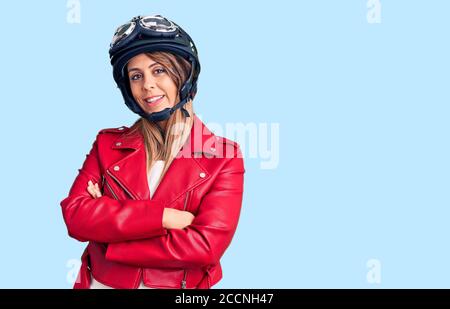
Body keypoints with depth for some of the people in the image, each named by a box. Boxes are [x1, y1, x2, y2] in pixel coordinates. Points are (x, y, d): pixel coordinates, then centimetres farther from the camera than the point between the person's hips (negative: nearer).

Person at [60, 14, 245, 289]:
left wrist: (108, 215, -13)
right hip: (101, 283, 2)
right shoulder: (108, 144, 2)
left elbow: (206, 244, -17)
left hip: (177, 287, -2)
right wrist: (162, 216, -21)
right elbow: (75, 214, -10)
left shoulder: (224, 156, -8)